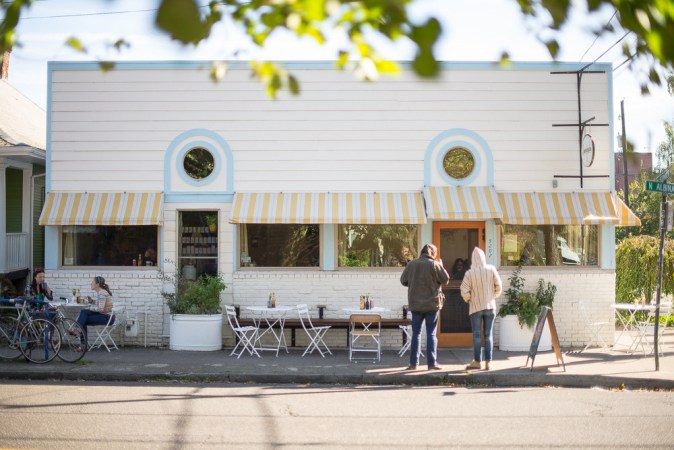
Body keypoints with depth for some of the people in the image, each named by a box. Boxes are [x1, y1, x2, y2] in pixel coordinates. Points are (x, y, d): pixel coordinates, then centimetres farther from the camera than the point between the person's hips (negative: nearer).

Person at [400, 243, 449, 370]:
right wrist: (441, 266, 10)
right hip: (432, 304, -3)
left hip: (415, 304, 3)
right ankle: (432, 363, 0)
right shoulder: (434, 264, -10)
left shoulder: (411, 264, 1)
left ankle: (413, 363, 7)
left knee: (416, 333, 9)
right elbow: (445, 279, -3)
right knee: (431, 334, 3)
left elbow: (403, 281, 8)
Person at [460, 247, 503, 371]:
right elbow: (498, 286, -3)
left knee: (477, 335, 6)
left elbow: (464, 291, -12)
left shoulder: (469, 273, -11)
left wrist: (468, 299, 9)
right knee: (488, 335, 7)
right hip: (490, 306, 2)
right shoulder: (491, 269, -5)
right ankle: (488, 362, 5)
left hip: (475, 307, -2)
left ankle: (477, 361, 9)